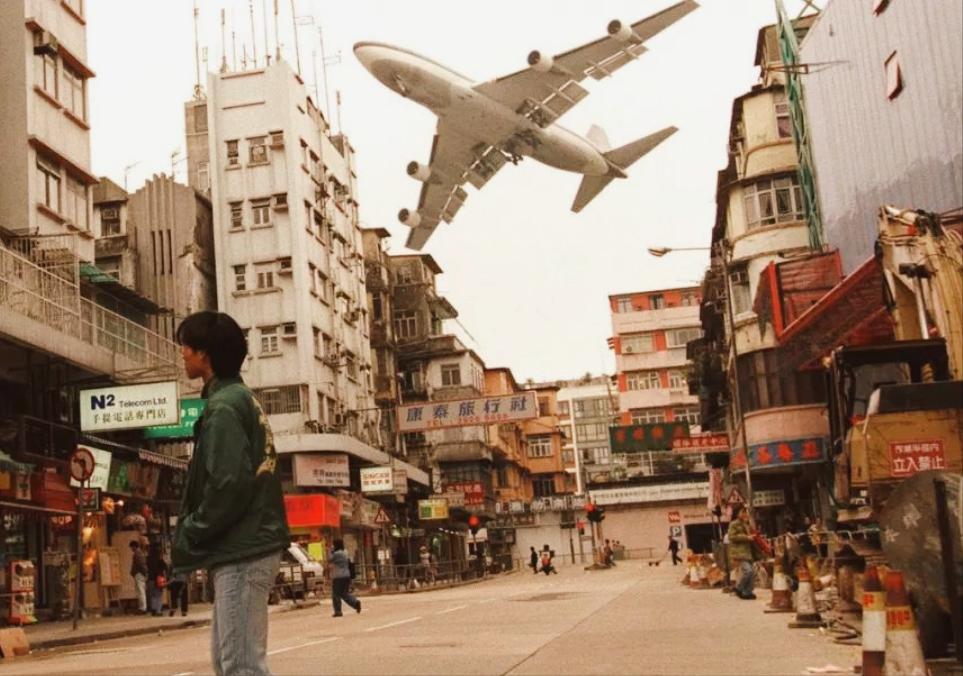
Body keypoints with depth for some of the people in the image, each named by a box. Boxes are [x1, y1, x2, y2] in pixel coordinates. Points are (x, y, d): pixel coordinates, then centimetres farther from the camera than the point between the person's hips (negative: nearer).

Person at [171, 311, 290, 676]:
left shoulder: (223, 406, -13)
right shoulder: (241, 399, 17)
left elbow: (230, 485, -23)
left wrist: (191, 534, -8)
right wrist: (196, 532, 14)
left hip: (242, 552, -10)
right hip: (244, 546, 10)